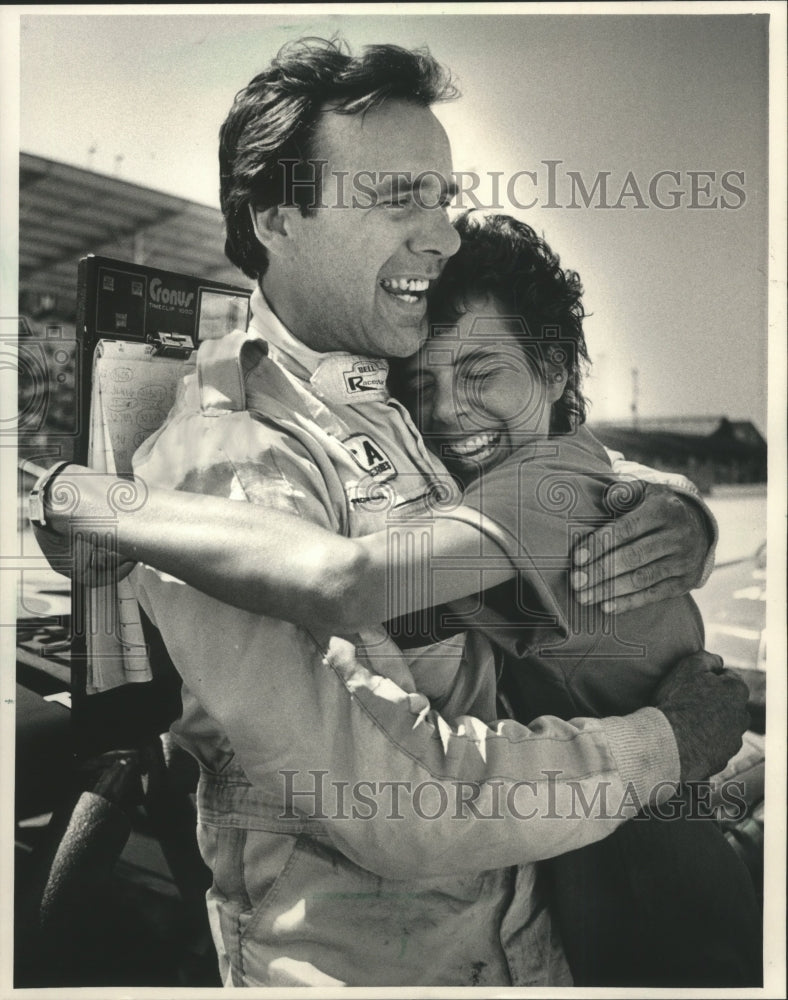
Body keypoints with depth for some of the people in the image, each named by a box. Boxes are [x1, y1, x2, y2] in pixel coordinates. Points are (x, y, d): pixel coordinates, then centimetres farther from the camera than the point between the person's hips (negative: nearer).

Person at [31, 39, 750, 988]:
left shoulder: (412, 403, -2)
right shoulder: (227, 459, -25)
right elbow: (407, 806, -29)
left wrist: (673, 516, -17)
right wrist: (669, 739, -17)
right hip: (356, 962, -6)